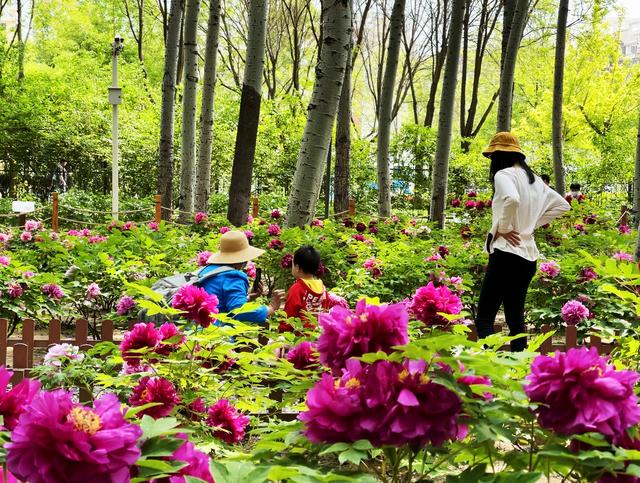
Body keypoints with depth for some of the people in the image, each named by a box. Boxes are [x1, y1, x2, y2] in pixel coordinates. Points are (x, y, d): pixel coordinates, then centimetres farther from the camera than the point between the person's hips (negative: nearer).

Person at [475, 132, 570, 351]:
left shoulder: (504, 174, -9)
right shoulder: (534, 179, 16)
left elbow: (512, 199, -30)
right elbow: (561, 205, 24)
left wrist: (503, 228, -15)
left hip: (507, 252, -9)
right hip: (529, 255, 9)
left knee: (484, 318, -9)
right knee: (515, 319, 13)